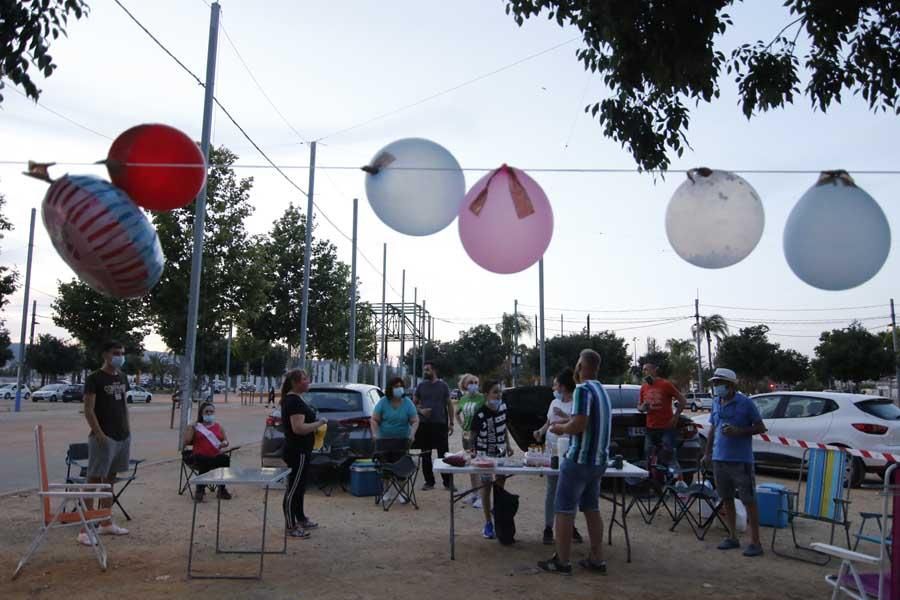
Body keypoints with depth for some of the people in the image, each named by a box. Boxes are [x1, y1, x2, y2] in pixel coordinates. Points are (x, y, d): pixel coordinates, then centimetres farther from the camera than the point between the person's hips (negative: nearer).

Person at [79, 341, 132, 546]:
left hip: (123, 436, 7)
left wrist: (128, 429, 12)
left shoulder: (122, 378, 13)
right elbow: (88, 409, -13)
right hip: (103, 437, -7)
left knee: (110, 478, 14)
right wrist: (99, 434, -20)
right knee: (94, 478, -6)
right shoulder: (94, 379, -9)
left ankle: (106, 523, 22)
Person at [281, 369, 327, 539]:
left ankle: (301, 519, 33)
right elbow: (298, 428, -28)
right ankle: (291, 527, 5)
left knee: (299, 487, 20)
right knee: (294, 488, -3)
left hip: (300, 450, 11)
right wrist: (319, 423, -17)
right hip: (297, 452, -11)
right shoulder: (294, 401, -20)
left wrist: (315, 425, 13)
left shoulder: (293, 399, 12)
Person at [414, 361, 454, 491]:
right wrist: (421, 410, -10)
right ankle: (429, 482, 18)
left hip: (440, 424, -2)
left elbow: (449, 405, 5)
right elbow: (415, 403, 12)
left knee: (443, 453, -2)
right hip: (424, 424, 3)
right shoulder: (421, 386, 6)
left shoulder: (443, 386, 1)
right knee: (425, 454, 8)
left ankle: (448, 482, 5)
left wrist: (451, 423, 0)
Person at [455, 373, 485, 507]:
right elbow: (457, 414, 25)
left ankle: (481, 496, 0)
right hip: (467, 435, 7)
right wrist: (462, 426, 13)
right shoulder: (463, 399, 9)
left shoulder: (482, 398, -11)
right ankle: (474, 493, 25)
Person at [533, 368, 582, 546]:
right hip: (552, 451, 4)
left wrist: (564, 417, -20)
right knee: (552, 490, 5)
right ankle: (548, 528, 9)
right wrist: (541, 431, 4)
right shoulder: (554, 403, 11)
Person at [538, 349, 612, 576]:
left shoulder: (583, 389, -17)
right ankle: (597, 559, 18)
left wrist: (561, 428, -7)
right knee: (592, 509, 15)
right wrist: (566, 425, 14)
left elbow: (579, 425, -25)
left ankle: (561, 561, 6)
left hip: (578, 460, -8)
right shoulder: (601, 390, 11)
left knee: (565, 511, 1)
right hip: (598, 460, 8)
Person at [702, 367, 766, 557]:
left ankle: (755, 542, 6)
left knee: (749, 500, -1)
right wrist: (707, 453, 15)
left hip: (741, 460, -6)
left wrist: (738, 431, -20)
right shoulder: (716, 403, 9)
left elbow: (761, 428, -6)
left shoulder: (745, 403, -9)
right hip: (719, 459, 6)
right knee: (726, 499, 13)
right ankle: (732, 537, 24)